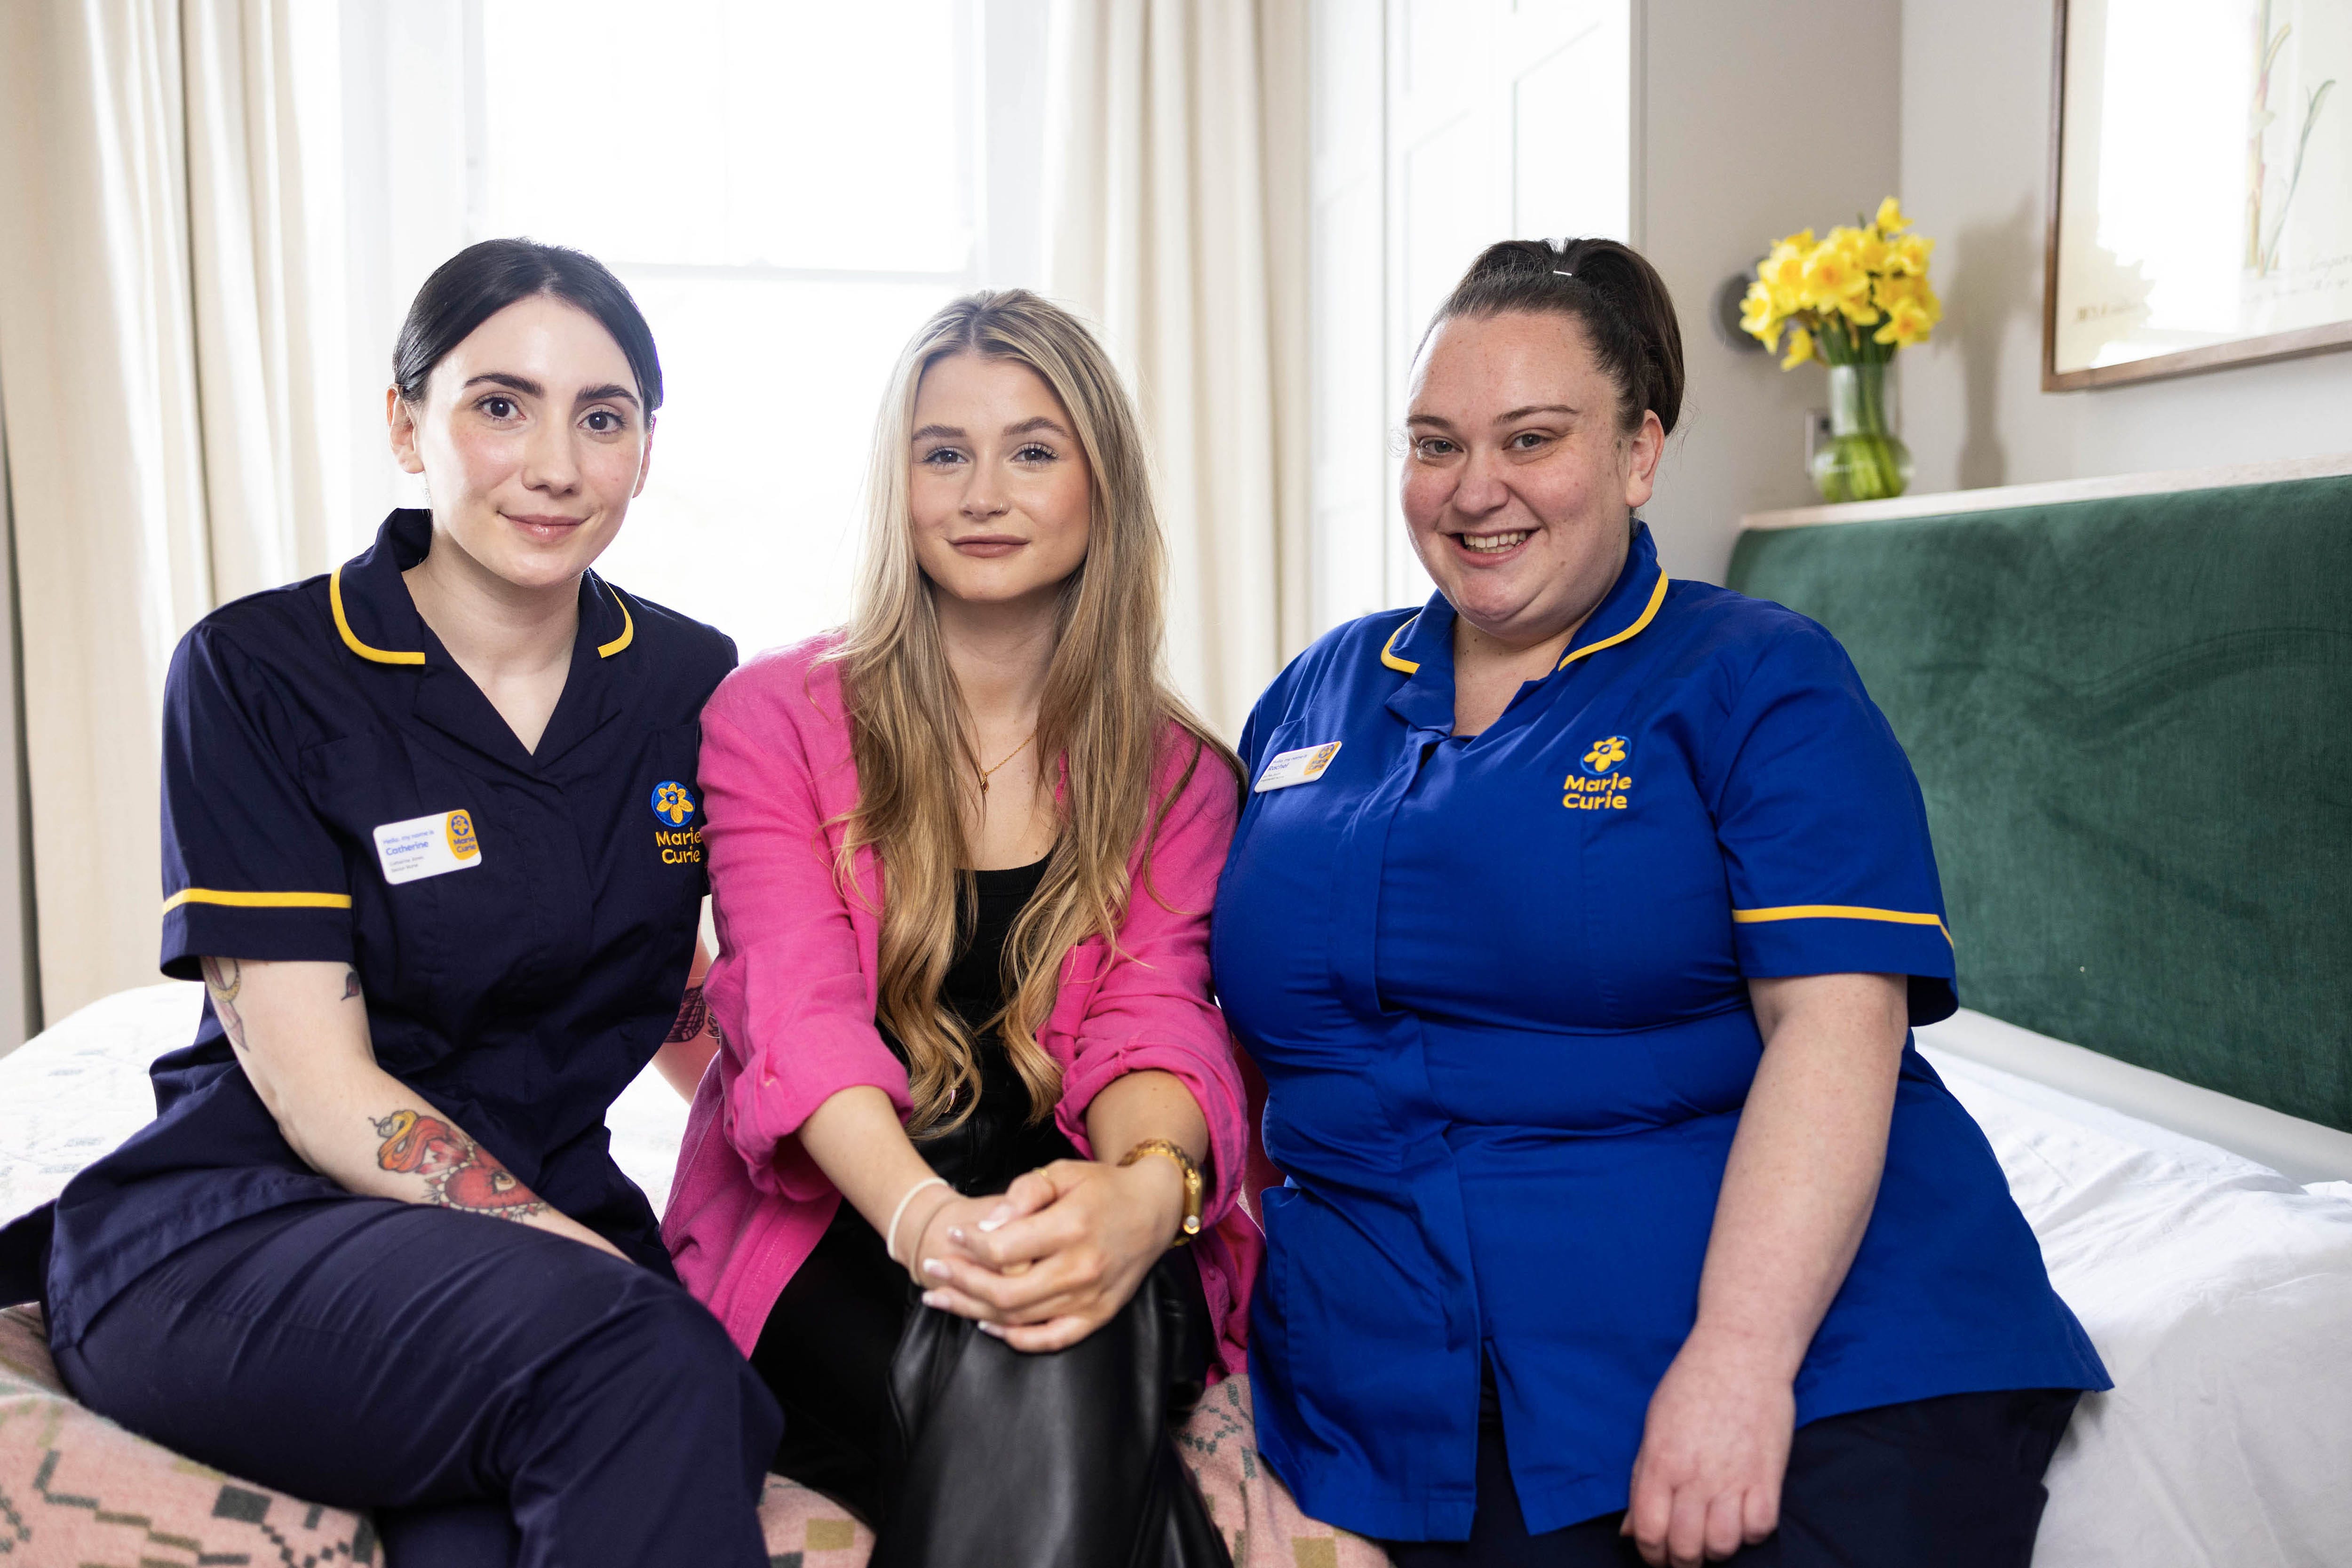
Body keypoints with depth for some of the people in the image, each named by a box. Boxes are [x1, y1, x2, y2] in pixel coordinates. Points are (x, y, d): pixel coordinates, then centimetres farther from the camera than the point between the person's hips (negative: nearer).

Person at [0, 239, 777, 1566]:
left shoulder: (693, 686, 5)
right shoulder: (258, 673, -6)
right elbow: (318, 1087, -11)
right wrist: (626, 1286, -22)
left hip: (551, 1233, 3)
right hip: (228, 1240, -3)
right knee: (638, 1358, -33)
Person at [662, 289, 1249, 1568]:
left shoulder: (1176, 774, 10)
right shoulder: (772, 718, 5)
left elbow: (1156, 1017, -6)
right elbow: (796, 1008, -10)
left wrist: (1147, 1186, -31)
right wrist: (924, 1216, -31)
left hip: (1084, 1243, 2)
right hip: (827, 1240, -1)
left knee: (1058, 1353, -33)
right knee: (1012, 1373, -32)